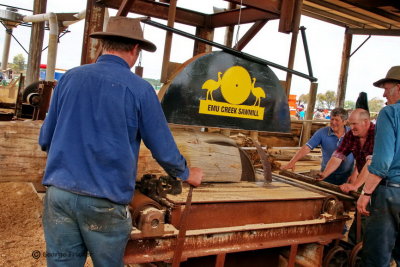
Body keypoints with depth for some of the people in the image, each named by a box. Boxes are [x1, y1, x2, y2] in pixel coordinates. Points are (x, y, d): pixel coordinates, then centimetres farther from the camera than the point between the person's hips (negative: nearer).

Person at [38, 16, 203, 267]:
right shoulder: (139, 88, -7)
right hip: (105, 200, -3)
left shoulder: (70, 77, 4)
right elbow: (163, 148, -2)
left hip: (59, 192, 4)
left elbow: (45, 139, 12)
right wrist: (187, 174, 18)